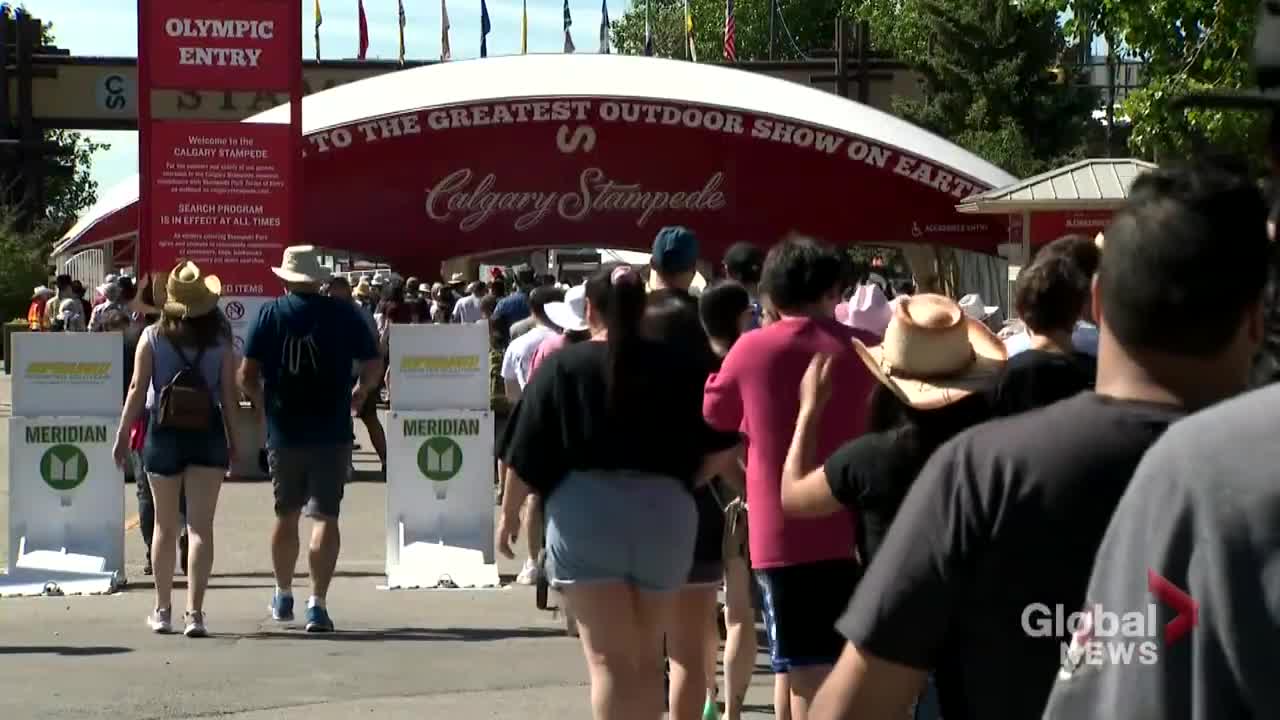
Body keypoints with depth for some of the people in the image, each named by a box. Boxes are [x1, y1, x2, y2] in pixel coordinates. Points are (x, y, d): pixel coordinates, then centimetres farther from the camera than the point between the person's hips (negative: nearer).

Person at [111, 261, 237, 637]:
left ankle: (163, 610, 21)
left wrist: (122, 435, 3)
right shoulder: (219, 341, -4)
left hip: (163, 435, 1)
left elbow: (137, 389, -4)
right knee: (201, 526, 1)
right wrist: (232, 438, 8)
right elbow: (229, 394, -4)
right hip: (208, 436, -1)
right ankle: (194, 613, -6)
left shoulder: (153, 337, -4)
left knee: (165, 526, 13)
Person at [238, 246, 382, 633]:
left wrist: (265, 402, 13)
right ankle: (317, 604, -8)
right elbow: (374, 366, 3)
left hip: (284, 432, 1)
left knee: (286, 514, 17)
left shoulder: (270, 314, -1)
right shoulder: (344, 313, -1)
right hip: (332, 432, -1)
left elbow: (247, 376, -5)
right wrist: (358, 394, 22)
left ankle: (283, 597, 30)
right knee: (325, 516, 0)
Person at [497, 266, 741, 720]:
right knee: (647, 657, 16)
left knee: (609, 658, -2)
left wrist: (509, 512, 10)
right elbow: (721, 447, 3)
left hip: (586, 513, -2)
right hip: (664, 512, 3)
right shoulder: (675, 367, 4)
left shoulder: (563, 366, -1)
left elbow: (526, 453, -2)